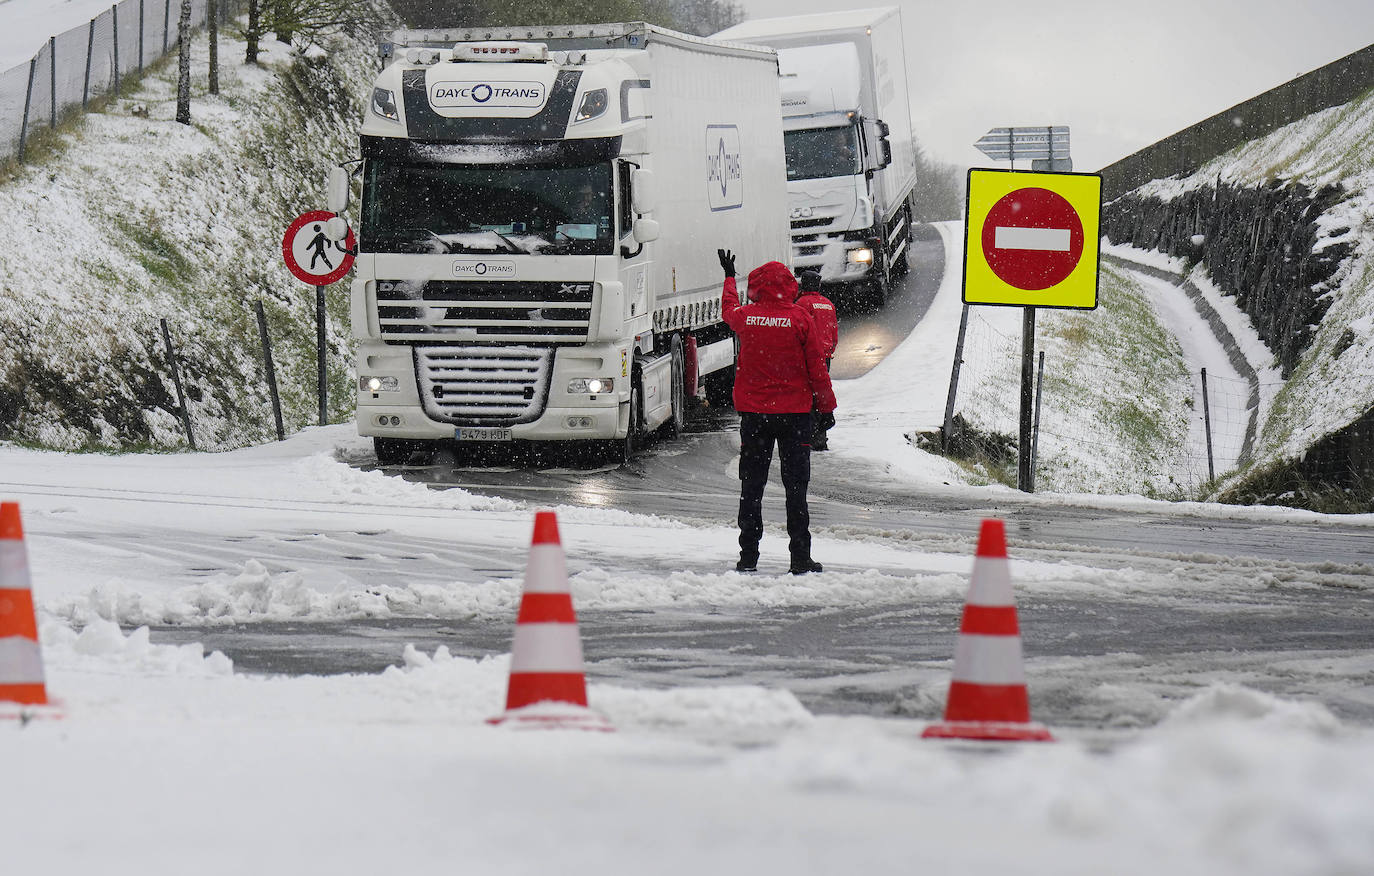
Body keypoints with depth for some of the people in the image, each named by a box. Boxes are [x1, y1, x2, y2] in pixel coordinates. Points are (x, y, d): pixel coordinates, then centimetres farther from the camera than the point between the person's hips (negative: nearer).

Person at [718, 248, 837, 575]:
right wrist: (826, 406, 6)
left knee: (751, 485, 8)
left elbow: (728, 310, 24)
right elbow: (817, 366, -5)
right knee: (795, 486, 3)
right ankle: (800, 557, 2)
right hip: (794, 411, -1)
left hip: (753, 413, 1)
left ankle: (748, 556, 6)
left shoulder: (746, 316, -2)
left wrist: (729, 277, 43)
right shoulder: (800, 318, -8)